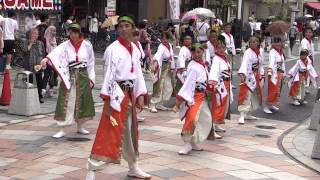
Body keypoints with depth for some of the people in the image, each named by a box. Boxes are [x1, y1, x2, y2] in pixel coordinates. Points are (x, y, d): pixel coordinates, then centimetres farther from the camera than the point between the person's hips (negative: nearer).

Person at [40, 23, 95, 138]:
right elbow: (56, 53, -22)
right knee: (66, 102, -6)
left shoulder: (87, 46, 3)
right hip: (69, 76, -2)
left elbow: (91, 64, 8)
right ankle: (62, 130, -2)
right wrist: (47, 58, -42)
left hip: (83, 76, 2)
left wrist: (91, 79, 5)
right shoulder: (65, 45, -2)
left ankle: (80, 127, 26)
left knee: (82, 102, 9)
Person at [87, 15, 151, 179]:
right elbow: (108, 75, -14)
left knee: (130, 133, 19)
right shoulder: (113, 49, -12)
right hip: (116, 94, -7)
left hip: (130, 94, 7)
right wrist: (107, 101, -17)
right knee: (108, 134, -10)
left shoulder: (135, 50, 9)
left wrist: (139, 96, 9)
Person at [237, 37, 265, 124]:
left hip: (257, 76, 8)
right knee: (245, 95, -14)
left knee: (255, 96, 15)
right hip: (248, 76, -8)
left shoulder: (261, 51, 4)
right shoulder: (248, 52, -16)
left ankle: (246, 114, 28)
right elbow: (244, 63, -32)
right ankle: (242, 116, -14)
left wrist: (261, 76, 13)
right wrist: (242, 74, -48)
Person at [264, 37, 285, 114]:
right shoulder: (272, 52, -13)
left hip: (280, 74, 9)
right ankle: (266, 107, -7)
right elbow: (271, 62, -27)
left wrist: (283, 73, 17)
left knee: (278, 90, 15)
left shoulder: (281, 52, 12)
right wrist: (269, 72, -39)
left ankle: (272, 104, 29)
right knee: (273, 90, -11)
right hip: (274, 73, -9)